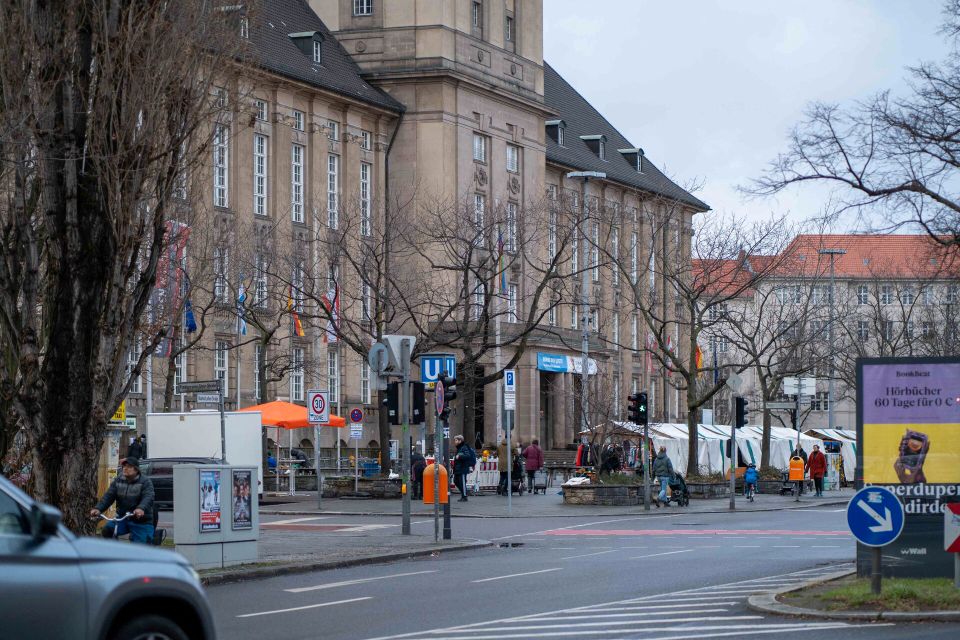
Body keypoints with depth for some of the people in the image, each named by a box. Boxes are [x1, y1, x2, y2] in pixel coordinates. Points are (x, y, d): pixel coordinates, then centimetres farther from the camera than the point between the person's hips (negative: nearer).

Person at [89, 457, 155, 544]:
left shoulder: (145, 482, -8)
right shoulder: (118, 481, 6)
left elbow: (148, 498, -25)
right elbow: (108, 497, -4)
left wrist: (141, 509, -48)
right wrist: (98, 508, -23)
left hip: (141, 521, -4)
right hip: (123, 518, 4)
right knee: (107, 530, -22)